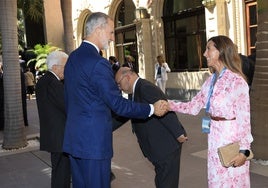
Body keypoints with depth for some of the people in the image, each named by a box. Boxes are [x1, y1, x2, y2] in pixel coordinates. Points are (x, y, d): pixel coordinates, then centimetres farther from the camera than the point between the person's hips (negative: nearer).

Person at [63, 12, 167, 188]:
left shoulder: (73, 57, 9)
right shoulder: (98, 63, -20)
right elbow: (117, 104, -19)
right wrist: (151, 109, -9)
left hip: (74, 137, 9)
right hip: (94, 140, -9)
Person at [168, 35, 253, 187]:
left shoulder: (236, 81, -15)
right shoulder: (211, 81, 7)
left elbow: (244, 118, -15)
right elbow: (194, 107, 9)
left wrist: (244, 149, -16)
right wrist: (169, 105, -1)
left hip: (232, 140, -7)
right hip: (215, 140, 7)